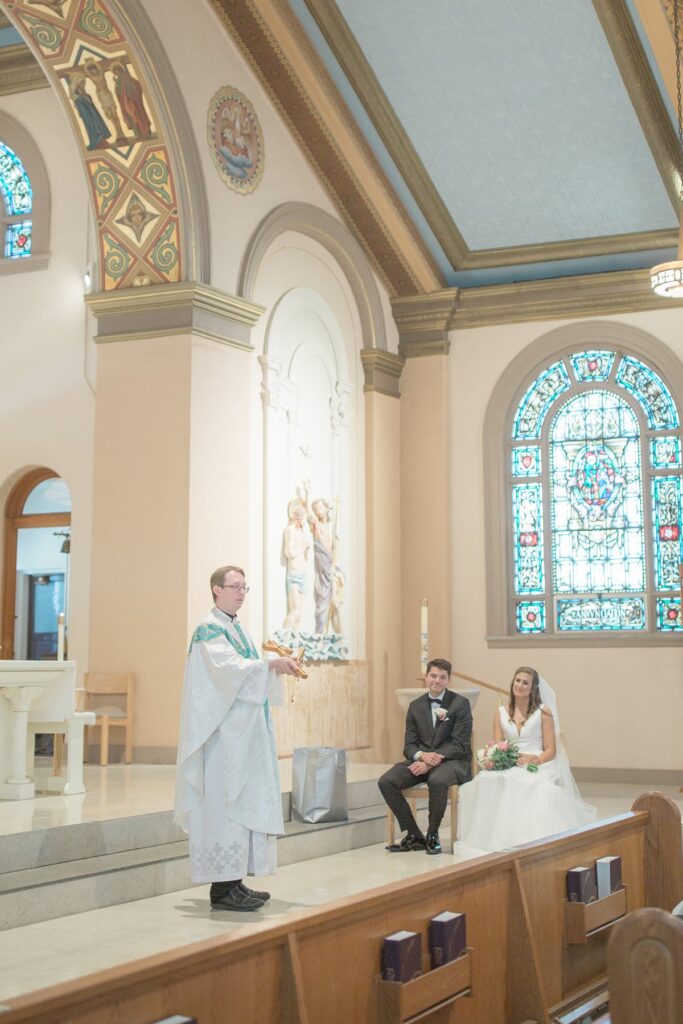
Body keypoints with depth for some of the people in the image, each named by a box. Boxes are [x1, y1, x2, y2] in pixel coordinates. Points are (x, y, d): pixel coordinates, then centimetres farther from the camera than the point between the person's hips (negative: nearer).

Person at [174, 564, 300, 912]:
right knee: (225, 803, -9)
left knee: (242, 802, 9)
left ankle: (234, 880, 14)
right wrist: (271, 664, -34)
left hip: (245, 733, 10)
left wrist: (277, 668, 3)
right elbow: (227, 667, -24)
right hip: (223, 732, -10)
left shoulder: (238, 629, 20)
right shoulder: (209, 629, -8)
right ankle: (222, 887, -7)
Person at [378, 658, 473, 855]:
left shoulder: (461, 704, -4)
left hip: (452, 761, -5)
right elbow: (409, 745, 7)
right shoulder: (415, 706, 10)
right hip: (422, 760, 5)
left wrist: (432, 761, -22)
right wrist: (422, 756, -18)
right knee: (386, 782, -19)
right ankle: (414, 835, -8)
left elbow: (459, 744, -11)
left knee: (437, 780, -39)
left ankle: (432, 835, -14)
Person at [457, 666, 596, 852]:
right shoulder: (501, 713, 15)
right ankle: (498, 838, -26)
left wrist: (536, 760, -18)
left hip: (537, 767, -2)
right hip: (509, 768, 2)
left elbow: (551, 751, 3)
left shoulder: (543, 712, 7)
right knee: (487, 783, -33)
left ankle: (532, 839, -28)